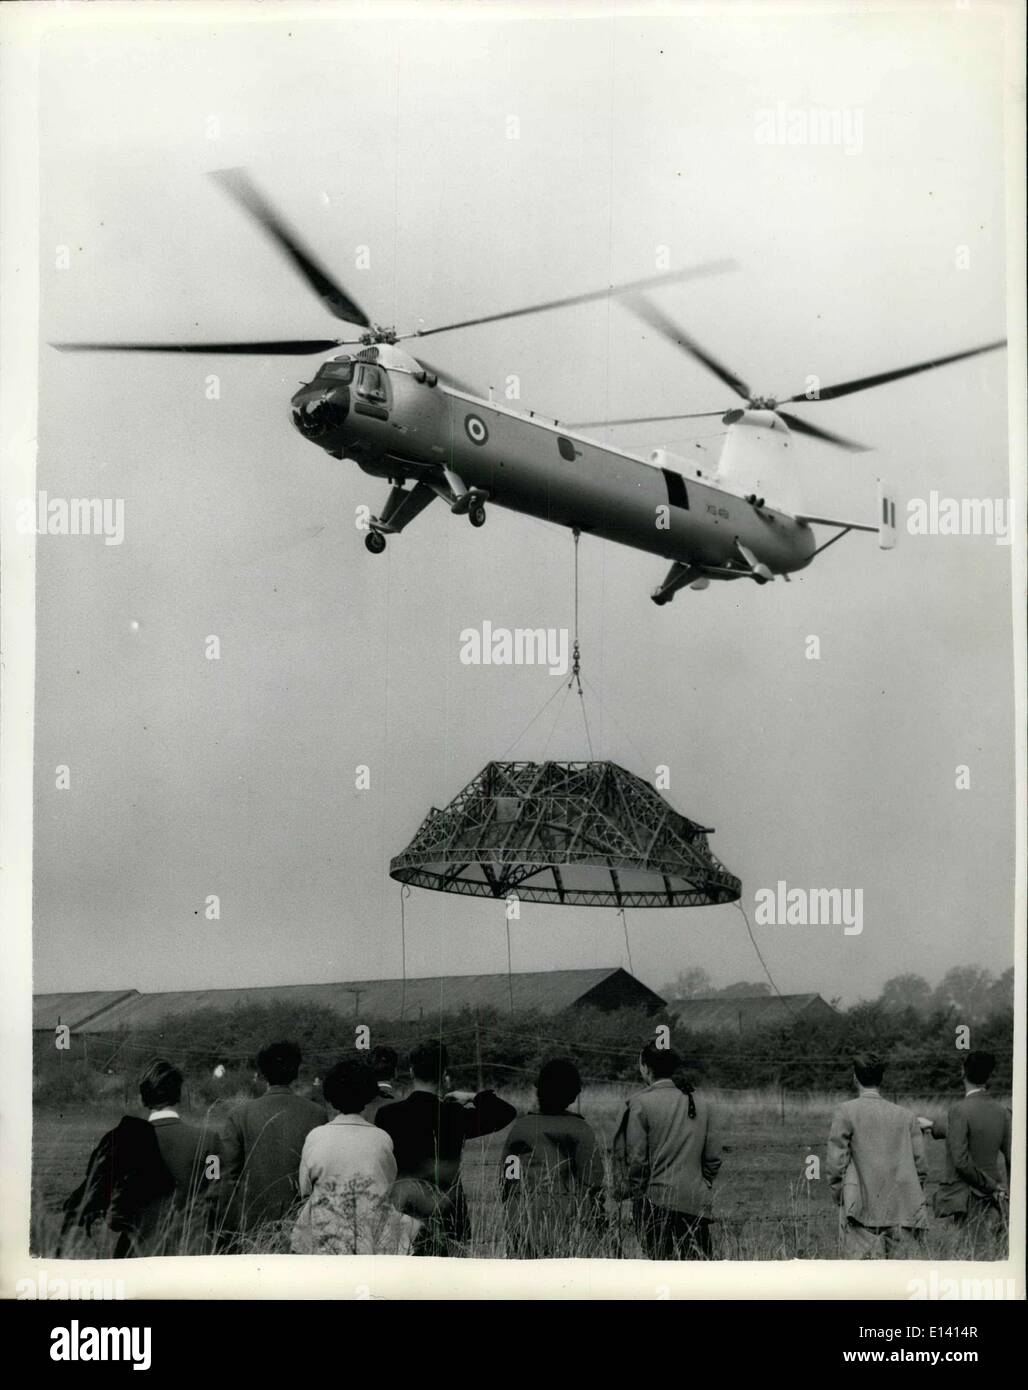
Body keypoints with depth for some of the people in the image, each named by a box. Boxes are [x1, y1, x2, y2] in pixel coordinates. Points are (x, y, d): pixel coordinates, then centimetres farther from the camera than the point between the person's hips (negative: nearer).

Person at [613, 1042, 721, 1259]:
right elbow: (714, 1157, 9)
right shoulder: (700, 1103, 8)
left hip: (657, 1201, -4)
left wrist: (631, 1190, 4)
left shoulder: (641, 1104, -7)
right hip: (697, 1203, 4)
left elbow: (637, 1158, -8)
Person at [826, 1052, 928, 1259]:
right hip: (901, 1210, 4)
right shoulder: (906, 1116, 8)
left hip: (863, 1209, -4)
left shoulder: (847, 1112, -3)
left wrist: (839, 1195, 6)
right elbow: (919, 1163, 7)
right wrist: (913, 1199, 17)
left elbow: (836, 1162, -6)